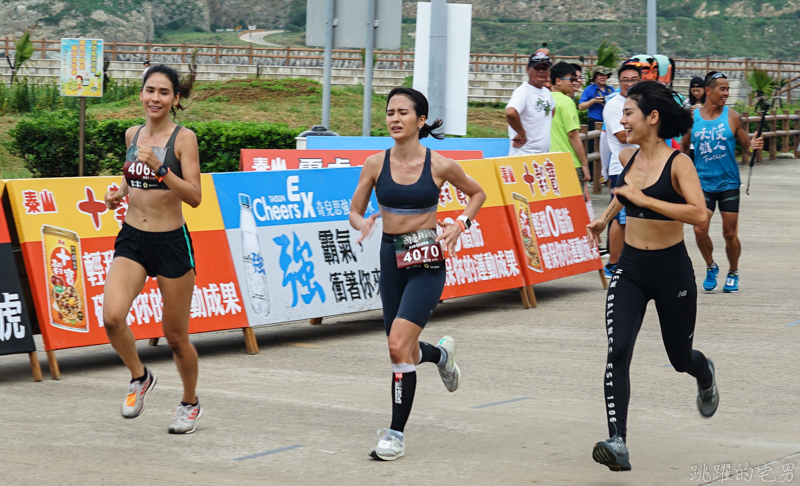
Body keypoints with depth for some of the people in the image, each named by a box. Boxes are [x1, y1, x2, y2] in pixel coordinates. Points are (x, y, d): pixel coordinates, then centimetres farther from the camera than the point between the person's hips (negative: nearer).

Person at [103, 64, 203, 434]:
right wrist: (120, 191, 5)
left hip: (171, 242, -4)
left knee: (176, 337, 6)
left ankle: (190, 404, 31)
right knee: (112, 317, -19)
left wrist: (159, 167, -28)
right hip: (132, 238, 4)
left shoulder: (183, 138, -9)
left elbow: (194, 196, -17)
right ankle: (140, 377, 9)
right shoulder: (132, 134, 7)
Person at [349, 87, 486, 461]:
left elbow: (477, 193, 10)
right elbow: (354, 211, 6)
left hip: (427, 262, -4)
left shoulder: (440, 165, -7)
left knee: (399, 344, -18)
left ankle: (396, 434, -8)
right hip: (391, 257, 4)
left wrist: (460, 225, -6)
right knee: (405, 351, 13)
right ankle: (442, 353, 50)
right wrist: (363, 223, -16)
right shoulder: (375, 164, -1)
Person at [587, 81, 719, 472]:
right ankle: (617, 443, -22)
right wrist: (606, 217, 33)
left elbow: (700, 215, -29)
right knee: (618, 352, -17)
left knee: (680, 357, 15)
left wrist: (643, 199, -29)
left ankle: (705, 374, 53)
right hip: (630, 269, 4)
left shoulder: (677, 163, -15)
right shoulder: (627, 157, 2)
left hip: (672, 270, -4)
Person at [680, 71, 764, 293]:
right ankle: (711, 267, 17)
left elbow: (746, 146, 1)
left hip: (728, 183, -1)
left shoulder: (732, 117, -3)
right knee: (700, 230, -9)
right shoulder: (692, 118, 0)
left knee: (730, 233, 2)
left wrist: (754, 145, -21)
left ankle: (733, 273, 25)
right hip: (703, 182, 1)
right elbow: (684, 147, 13)